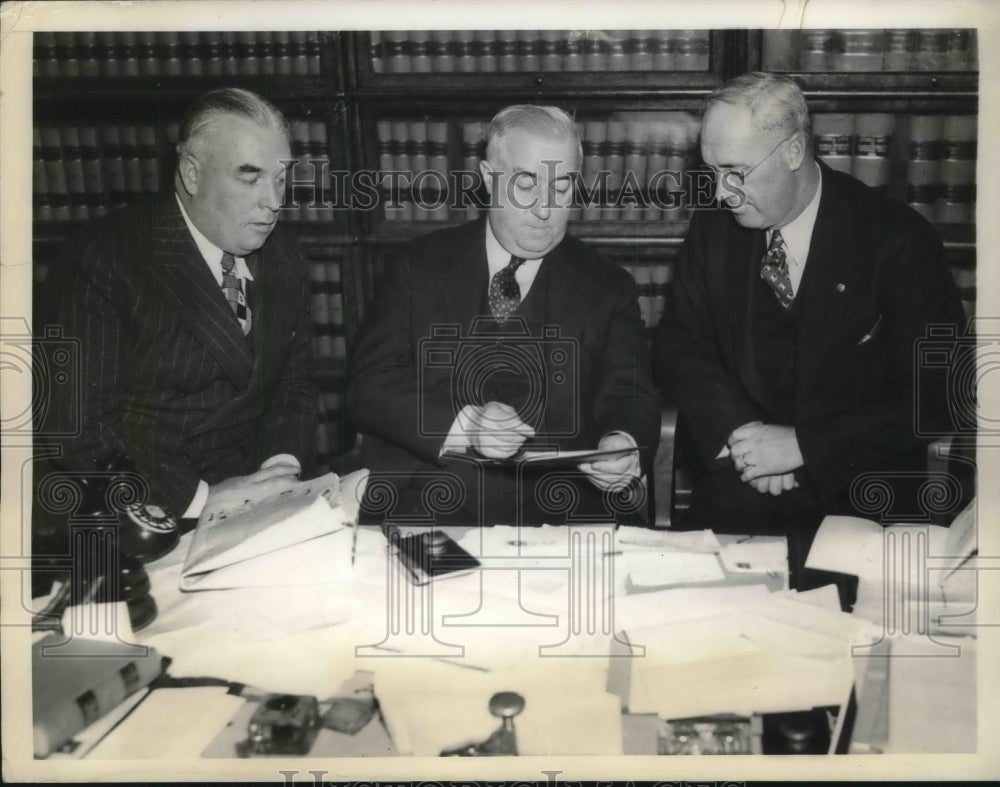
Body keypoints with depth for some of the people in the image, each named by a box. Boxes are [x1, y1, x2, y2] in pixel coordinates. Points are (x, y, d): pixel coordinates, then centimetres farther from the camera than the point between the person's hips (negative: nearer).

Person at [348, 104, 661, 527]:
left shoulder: (607, 288, 11)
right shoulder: (421, 265, 10)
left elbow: (630, 400, 5)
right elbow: (368, 387, 2)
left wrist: (622, 444, -19)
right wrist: (463, 425, -15)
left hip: (558, 512, 2)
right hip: (421, 505, -1)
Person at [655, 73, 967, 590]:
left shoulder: (898, 240, -7)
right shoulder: (714, 228, 5)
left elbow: (936, 395, -8)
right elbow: (678, 345, 6)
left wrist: (804, 445, -17)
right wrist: (737, 430, -12)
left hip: (858, 482, -2)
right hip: (738, 483, 2)